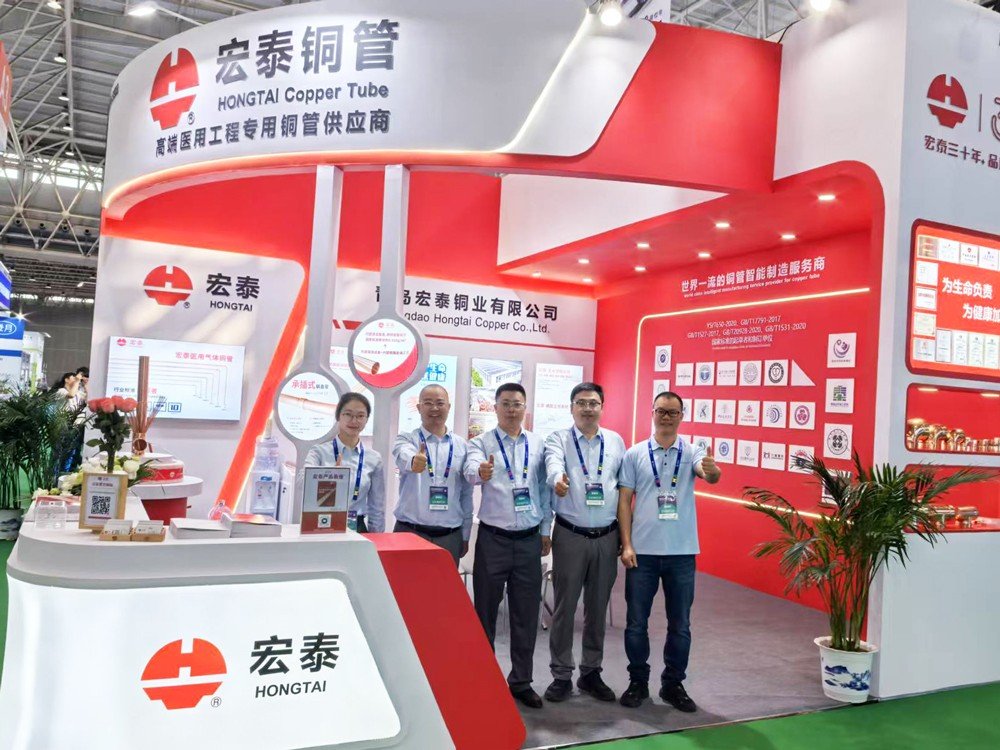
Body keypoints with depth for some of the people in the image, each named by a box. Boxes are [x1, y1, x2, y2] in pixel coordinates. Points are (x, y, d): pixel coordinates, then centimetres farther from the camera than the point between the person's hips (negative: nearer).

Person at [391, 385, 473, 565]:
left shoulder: (462, 445, 9)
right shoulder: (406, 439, 1)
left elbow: (466, 494, 12)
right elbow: (404, 457, -25)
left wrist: (465, 536, 12)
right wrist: (413, 461, -48)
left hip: (450, 537, 2)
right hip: (409, 533, -2)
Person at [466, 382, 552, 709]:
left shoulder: (537, 445, 7)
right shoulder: (481, 443, -3)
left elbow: (544, 489, 12)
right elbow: (471, 469, -25)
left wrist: (546, 530, 10)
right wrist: (481, 472, -48)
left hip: (530, 539, 3)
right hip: (493, 538, -2)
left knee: (527, 614, 10)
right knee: (485, 612, 8)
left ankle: (521, 681, 25)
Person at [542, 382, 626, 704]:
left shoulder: (615, 441, 9)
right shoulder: (558, 439, -1)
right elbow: (554, 464, -24)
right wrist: (558, 480, -47)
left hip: (606, 537, 3)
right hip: (570, 536, -3)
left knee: (598, 608, 12)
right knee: (564, 608, 4)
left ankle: (591, 672, 27)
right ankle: (561, 675, 18)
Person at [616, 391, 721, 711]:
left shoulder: (692, 452, 0)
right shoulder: (635, 454, 0)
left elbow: (710, 475, -20)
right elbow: (624, 500, 1)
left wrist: (712, 470, -44)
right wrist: (626, 545, -6)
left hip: (682, 552, 1)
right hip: (642, 551, 0)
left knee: (680, 624, 11)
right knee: (636, 622, 9)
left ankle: (673, 684, 28)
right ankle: (638, 682, 26)